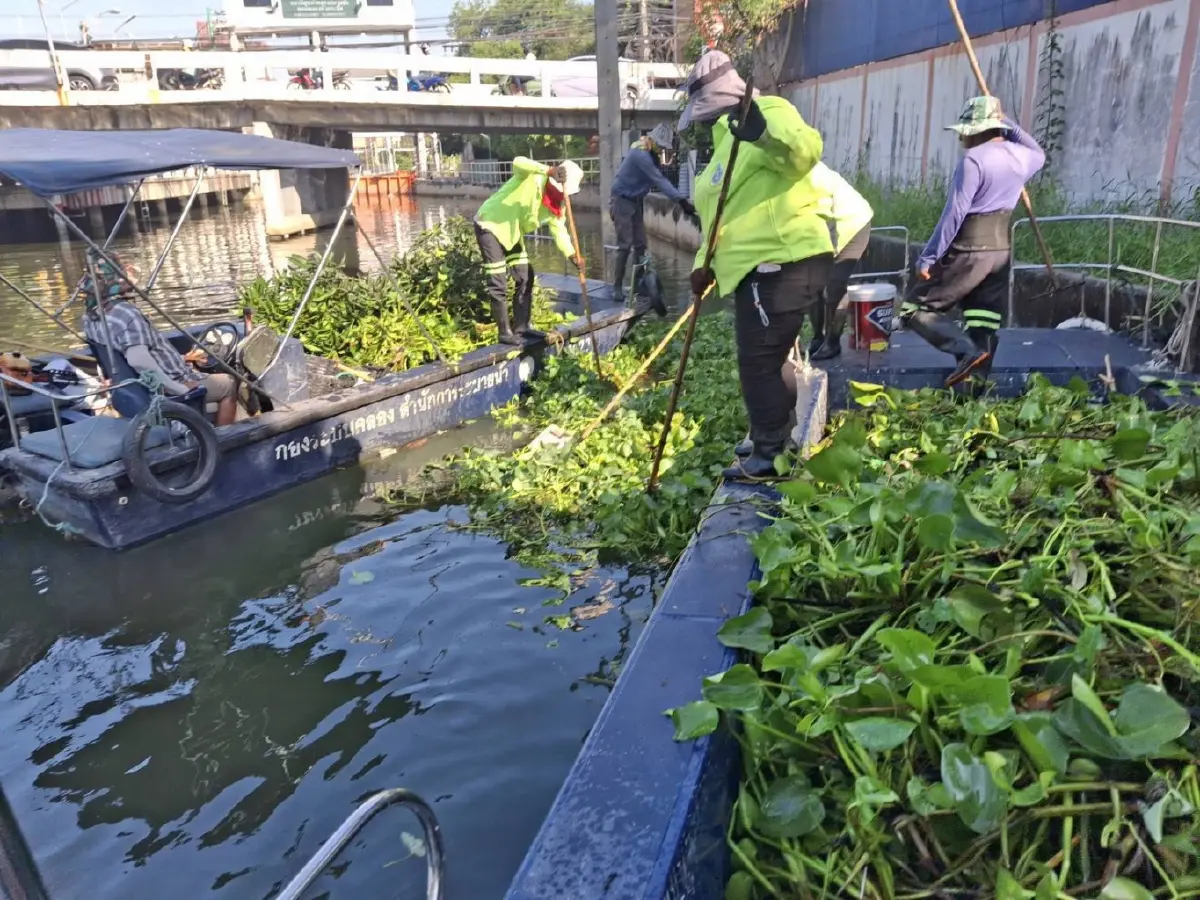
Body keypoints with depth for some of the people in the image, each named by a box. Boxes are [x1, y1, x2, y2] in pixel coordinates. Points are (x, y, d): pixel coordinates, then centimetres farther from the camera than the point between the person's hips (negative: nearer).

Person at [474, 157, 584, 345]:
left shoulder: (558, 204, -2)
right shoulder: (533, 177, -22)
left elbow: (559, 230, -10)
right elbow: (518, 163, -43)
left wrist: (572, 255, -27)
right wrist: (550, 170, -53)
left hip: (511, 232, 8)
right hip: (489, 225, -8)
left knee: (525, 277, 8)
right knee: (499, 284, -7)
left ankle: (521, 327, 18)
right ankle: (505, 333, 2)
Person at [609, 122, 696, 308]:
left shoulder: (649, 153, 6)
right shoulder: (640, 154, -25)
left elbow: (658, 178, 2)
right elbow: (659, 180, -30)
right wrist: (681, 200, -33)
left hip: (637, 201, 9)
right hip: (622, 201, -9)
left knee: (640, 244, 6)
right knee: (625, 245, -11)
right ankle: (617, 287, -5)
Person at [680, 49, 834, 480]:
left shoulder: (767, 112, -9)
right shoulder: (727, 135, 23)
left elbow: (806, 150, -31)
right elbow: (725, 210, 23)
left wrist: (763, 130, -48)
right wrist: (707, 263, 13)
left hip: (781, 261, -11)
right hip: (762, 265, 11)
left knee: (759, 361, -8)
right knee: (766, 357, 21)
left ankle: (771, 455, 3)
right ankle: (782, 436, 37)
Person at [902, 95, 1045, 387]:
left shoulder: (973, 159, -14)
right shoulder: (1019, 155, 9)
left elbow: (954, 214, -18)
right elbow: (1039, 154, 37)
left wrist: (927, 257, -15)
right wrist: (1011, 126, 29)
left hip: (967, 252, -8)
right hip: (1000, 250, 8)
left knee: (915, 309, -2)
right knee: (983, 324, 10)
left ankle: (967, 350, -18)